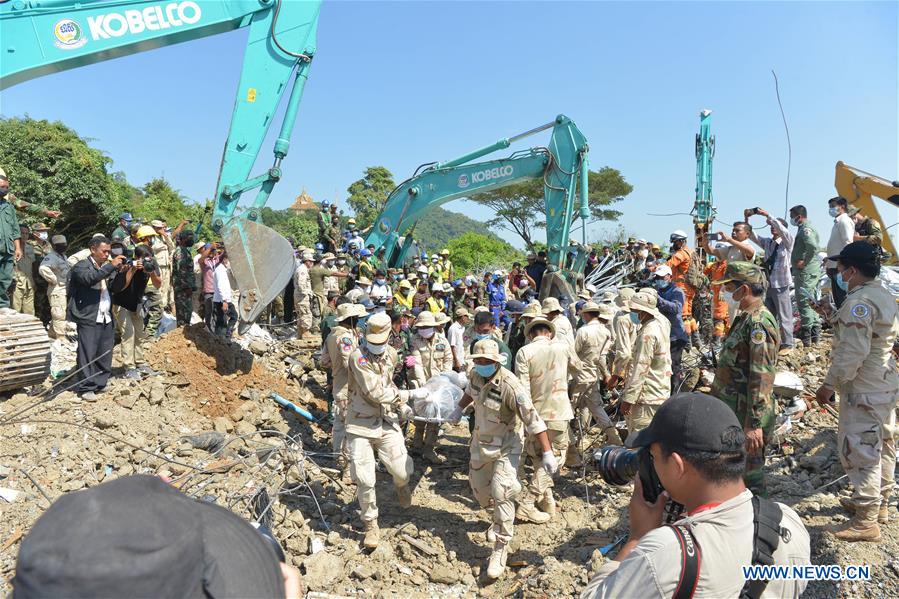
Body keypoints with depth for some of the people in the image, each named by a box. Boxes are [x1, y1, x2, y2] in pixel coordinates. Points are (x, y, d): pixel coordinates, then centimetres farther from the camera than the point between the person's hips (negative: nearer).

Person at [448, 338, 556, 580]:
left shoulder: (511, 386, -31)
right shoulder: (475, 375, -10)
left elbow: (533, 421, -30)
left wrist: (547, 453, -31)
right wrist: (459, 410, 24)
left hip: (506, 445, -7)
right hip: (481, 441, 7)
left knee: (501, 493, -16)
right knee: (478, 487, 18)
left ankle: (501, 548, -1)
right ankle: (501, 519, 47)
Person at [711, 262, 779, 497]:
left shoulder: (759, 323, -21)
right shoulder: (745, 317, 11)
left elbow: (762, 378, -25)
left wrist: (754, 424, -25)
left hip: (746, 416, -10)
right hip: (732, 413, 10)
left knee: (750, 475, 3)